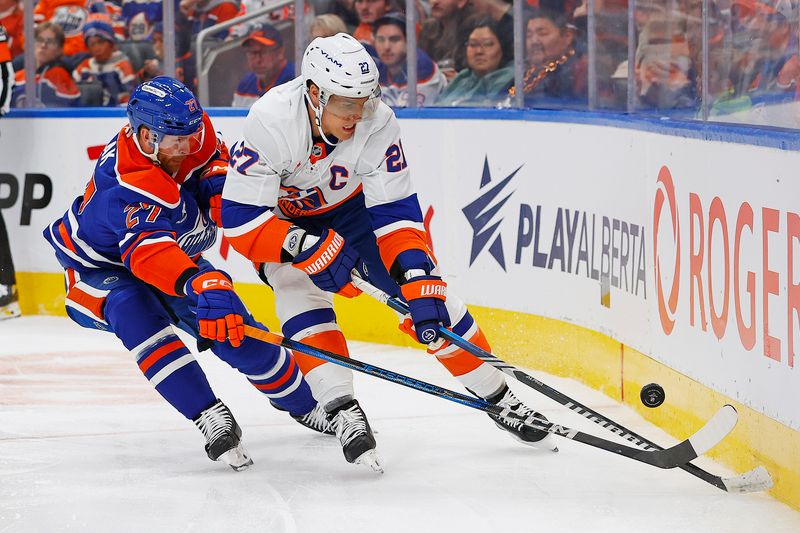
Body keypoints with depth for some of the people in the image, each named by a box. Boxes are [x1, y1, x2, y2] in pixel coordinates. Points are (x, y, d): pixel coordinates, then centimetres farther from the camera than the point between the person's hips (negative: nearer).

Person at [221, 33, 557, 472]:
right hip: (282, 220, -2)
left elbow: (396, 213, -25)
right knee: (300, 291, -29)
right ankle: (342, 411, -28)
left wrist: (421, 285, -35)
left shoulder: (376, 123, -28)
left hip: (352, 208, 2)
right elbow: (239, 221, -34)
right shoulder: (270, 123, -36)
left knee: (426, 290, -5)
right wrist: (307, 249, -44)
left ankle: (498, 396, 8)